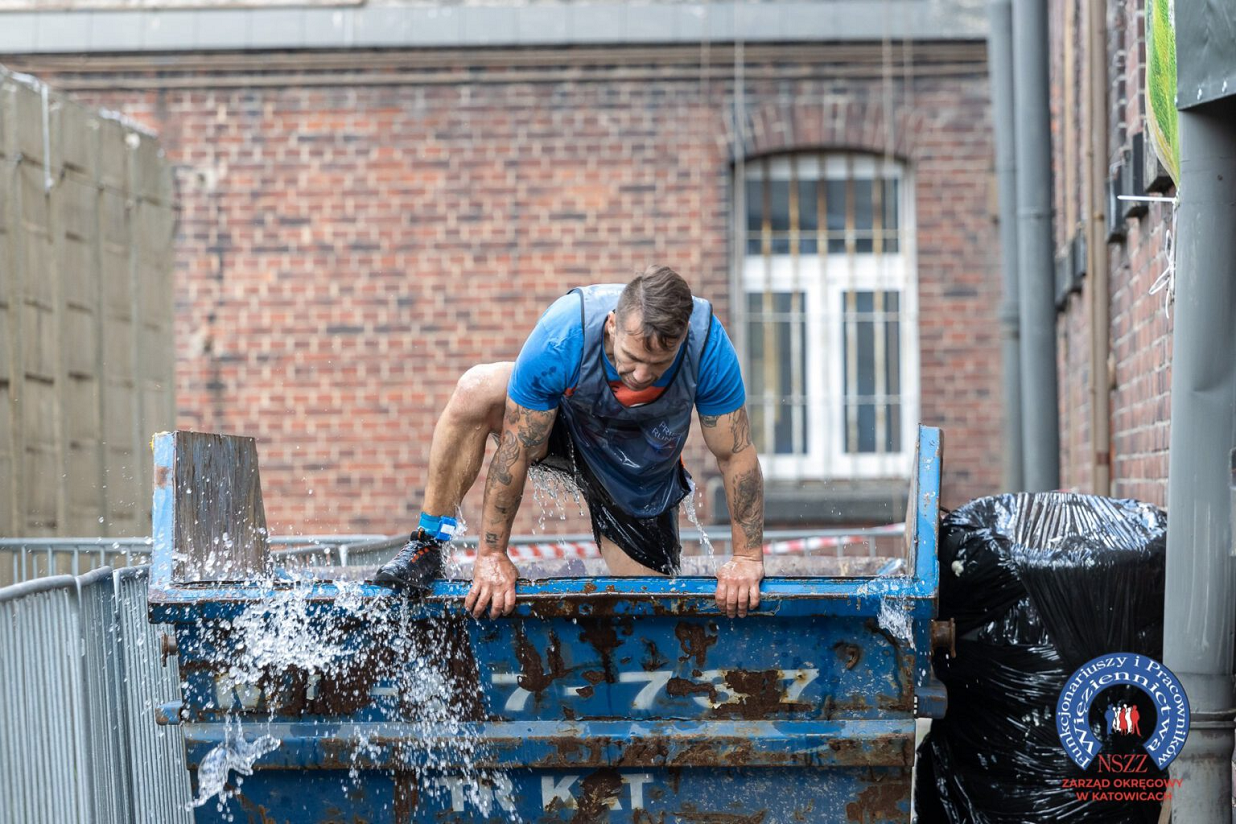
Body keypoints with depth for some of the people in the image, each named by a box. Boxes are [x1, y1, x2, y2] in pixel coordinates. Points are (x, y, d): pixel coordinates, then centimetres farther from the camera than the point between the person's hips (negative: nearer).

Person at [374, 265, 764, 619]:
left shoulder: (707, 342, -35)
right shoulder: (559, 337, -39)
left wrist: (747, 557, -22)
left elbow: (736, 454, -23)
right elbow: (516, 451, -30)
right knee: (475, 392, -32)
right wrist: (492, 554, -26)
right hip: (562, 424, -1)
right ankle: (428, 545, -22)